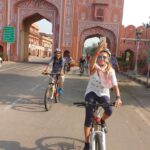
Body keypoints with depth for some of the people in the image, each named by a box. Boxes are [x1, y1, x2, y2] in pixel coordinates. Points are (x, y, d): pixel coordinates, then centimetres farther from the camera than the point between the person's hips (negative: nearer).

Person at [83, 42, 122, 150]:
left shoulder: (111, 70, -13)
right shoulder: (94, 67, -17)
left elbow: (115, 85, -24)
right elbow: (91, 63, -43)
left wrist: (118, 97, -42)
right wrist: (97, 51, -60)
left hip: (103, 94, 1)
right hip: (91, 92, -1)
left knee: (109, 111, -27)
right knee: (88, 117, -13)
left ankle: (102, 121, 13)